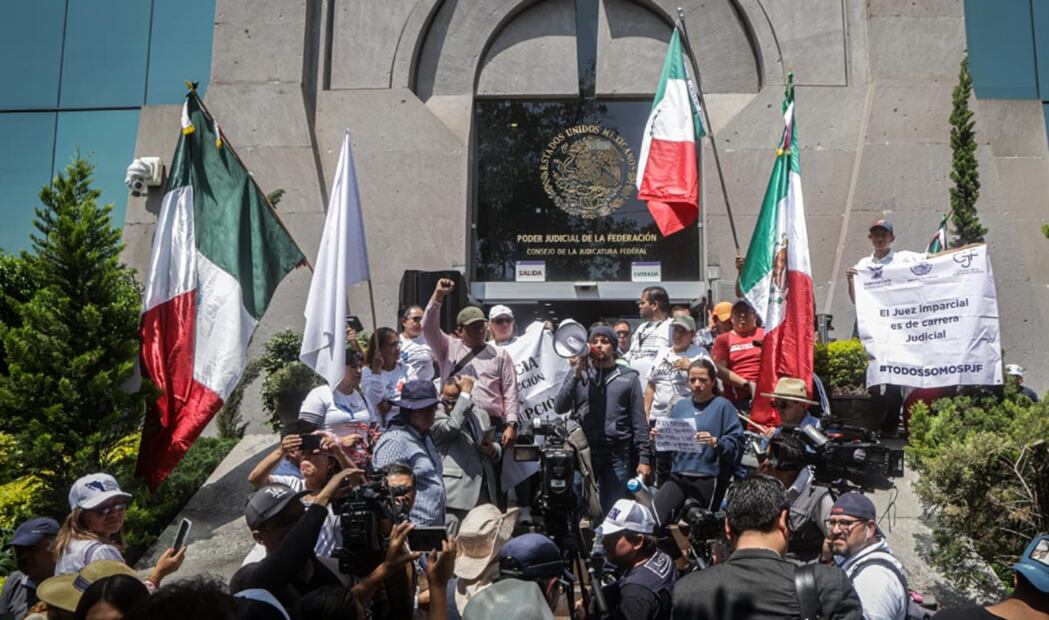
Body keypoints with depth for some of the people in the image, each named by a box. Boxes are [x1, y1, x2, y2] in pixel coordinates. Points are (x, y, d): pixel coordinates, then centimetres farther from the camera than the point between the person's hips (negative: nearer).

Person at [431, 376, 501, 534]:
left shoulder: (480, 417, 17)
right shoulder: (436, 416, -3)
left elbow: (496, 449, 28)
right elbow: (451, 427, -26)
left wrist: (493, 450, 3)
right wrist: (466, 393, -17)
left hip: (484, 494, 6)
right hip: (456, 496, -6)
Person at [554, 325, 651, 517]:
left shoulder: (629, 377, 10)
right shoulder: (578, 375, 12)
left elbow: (639, 421, 6)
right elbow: (559, 407, -1)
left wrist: (644, 457, -2)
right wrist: (577, 374, -7)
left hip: (617, 456, 0)